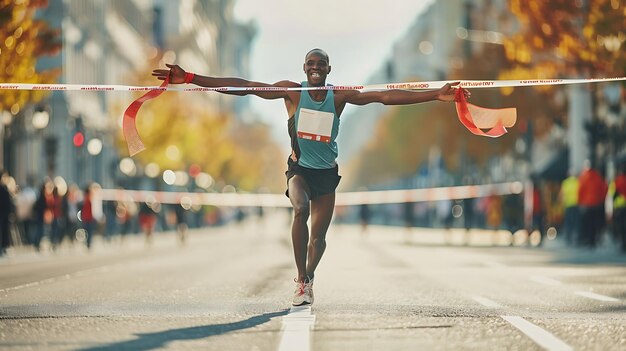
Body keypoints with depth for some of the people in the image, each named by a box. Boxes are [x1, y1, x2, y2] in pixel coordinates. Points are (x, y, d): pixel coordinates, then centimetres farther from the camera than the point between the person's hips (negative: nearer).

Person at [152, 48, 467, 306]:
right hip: (299, 168, -2)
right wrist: (189, 79, -20)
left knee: (318, 236, 3)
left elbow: (386, 96, -8)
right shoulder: (292, 91, -8)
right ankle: (302, 280, -20)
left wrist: (436, 95, -14)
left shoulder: (340, 96, -4)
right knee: (300, 209, -31)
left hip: (326, 172, 2)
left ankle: (308, 278, 35)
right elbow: (241, 86, -14)